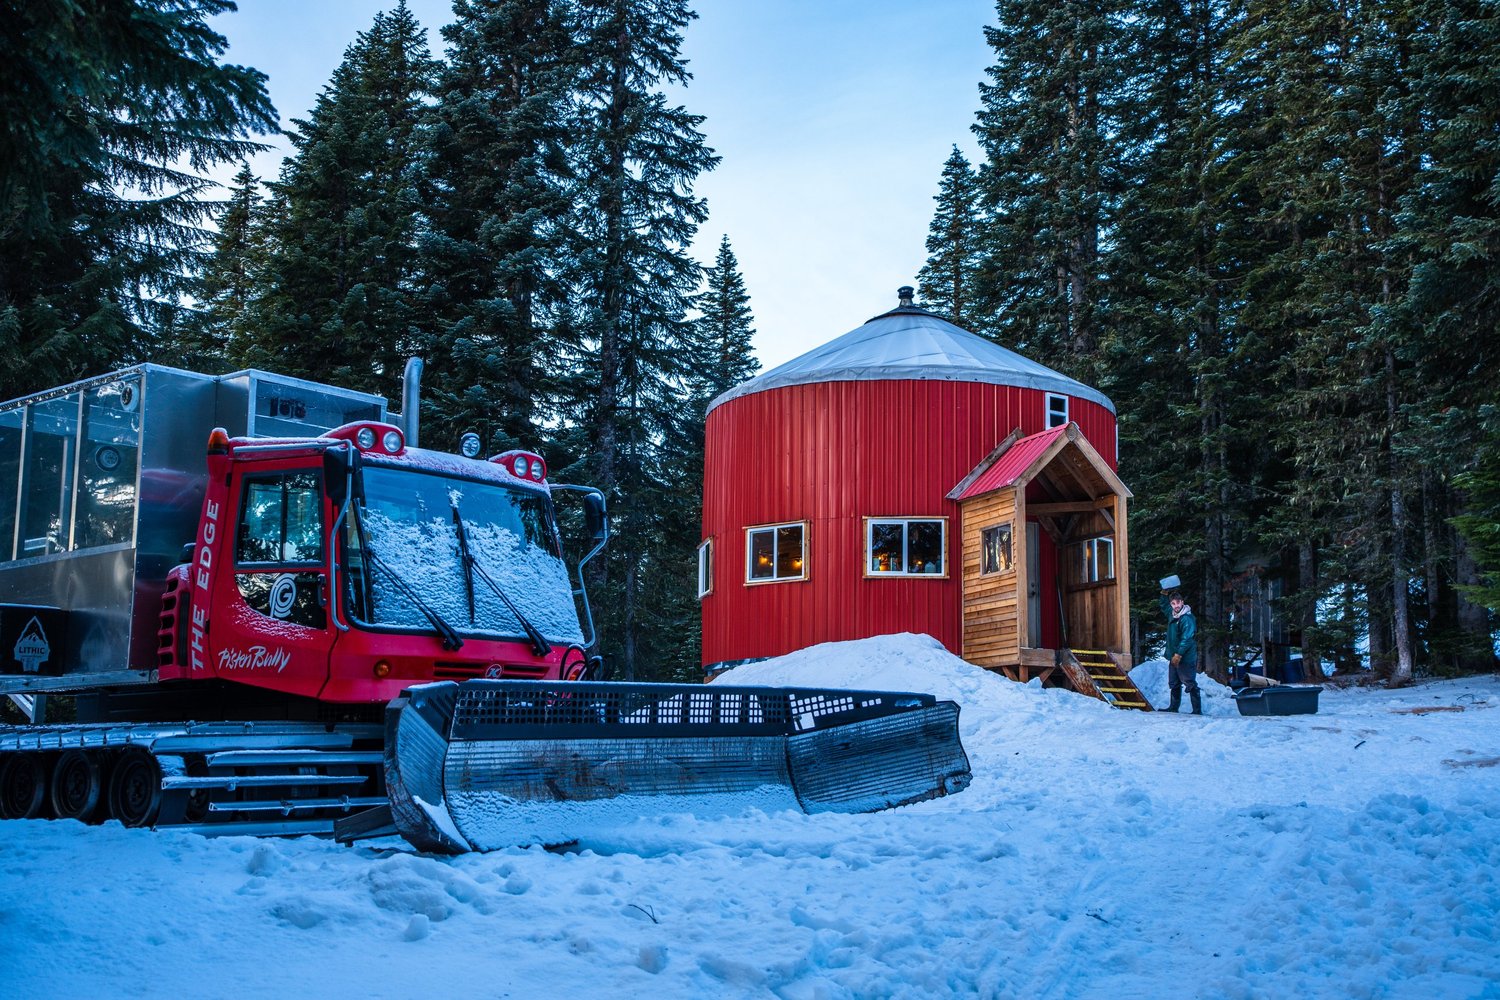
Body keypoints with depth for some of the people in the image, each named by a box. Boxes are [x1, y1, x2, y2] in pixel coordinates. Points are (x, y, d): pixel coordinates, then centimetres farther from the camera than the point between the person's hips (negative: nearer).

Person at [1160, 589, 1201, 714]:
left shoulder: (1187, 618, -18)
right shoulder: (1172, 615, 9)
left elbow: (1187, 639, -23)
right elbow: (1164, 607, 33)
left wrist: (1179, 654, -26)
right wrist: (1164, 594, 19)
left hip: (1186, 658, -9)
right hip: (1174, 658, 9)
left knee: (1190, 685, -6)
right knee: (1174, 684, 16)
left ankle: (1197, 710, -4)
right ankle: (1174, 707, 27)